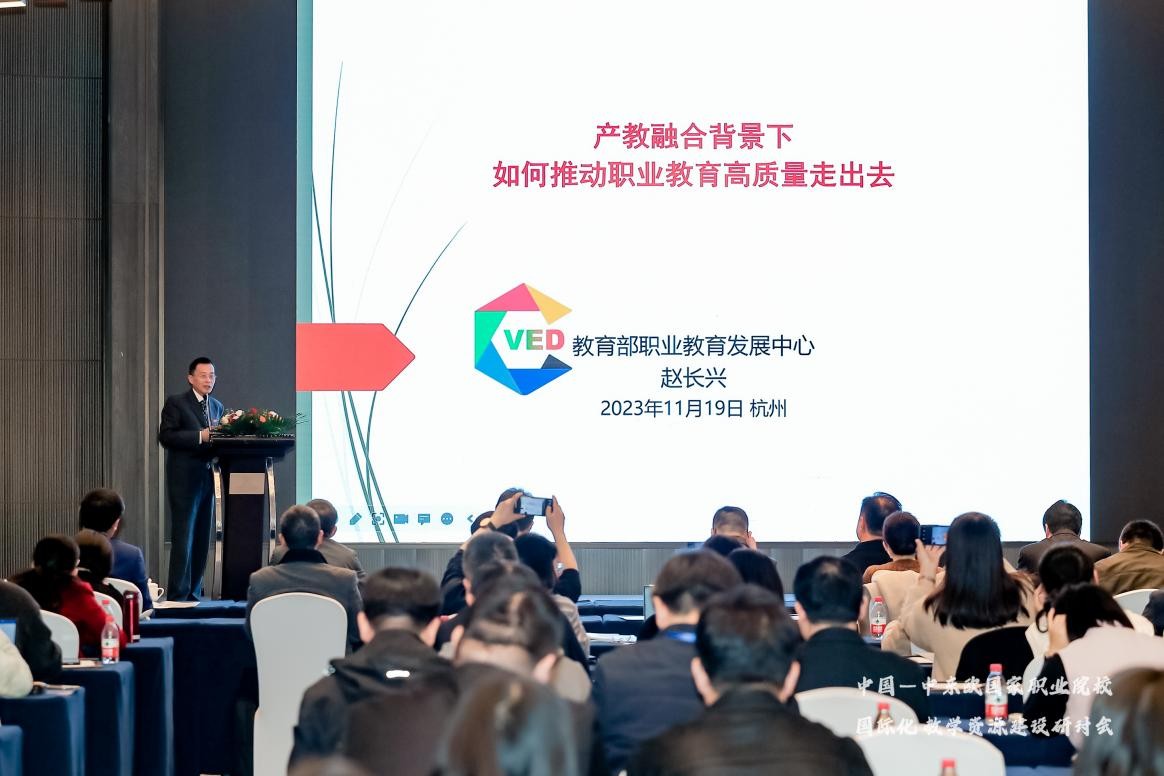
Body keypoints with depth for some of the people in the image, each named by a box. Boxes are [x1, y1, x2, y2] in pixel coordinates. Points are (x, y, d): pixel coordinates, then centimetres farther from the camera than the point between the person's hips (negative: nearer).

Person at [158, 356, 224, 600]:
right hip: (185, 479, -6)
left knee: (202, 539, 7)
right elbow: (165, 436, -13)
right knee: (183, 538, -8)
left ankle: (194, 593, 13)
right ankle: (178, 596, -6)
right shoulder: (176, 403, -2)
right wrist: (200, 436, -19)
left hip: (208, 478, 6)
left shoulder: (217, 406, 17)